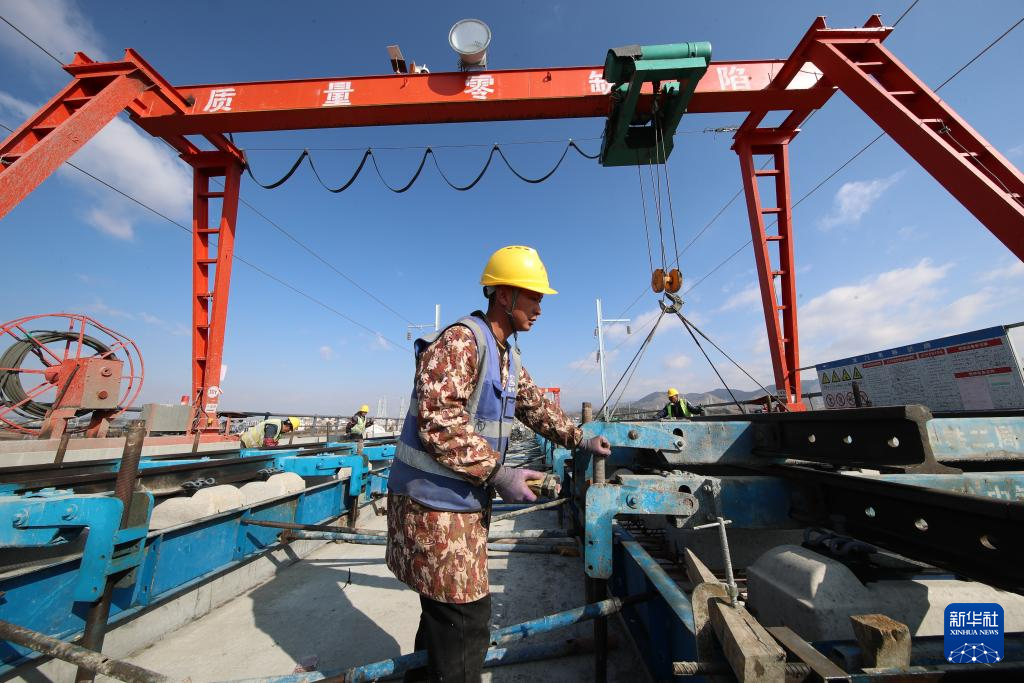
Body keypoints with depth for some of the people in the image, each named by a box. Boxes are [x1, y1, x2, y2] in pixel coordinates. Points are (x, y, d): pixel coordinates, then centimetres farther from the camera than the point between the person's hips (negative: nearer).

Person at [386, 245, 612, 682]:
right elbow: (439, 422, -28)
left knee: (446, 605, 25)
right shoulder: (461, 340, -21)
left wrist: (579, 440, 13)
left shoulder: (509, 355, 10)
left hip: (468, 499, 10)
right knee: (466, 615, 1)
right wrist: (498, 474, -24)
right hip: (434, 500, -9)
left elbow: (535, 405, 17)